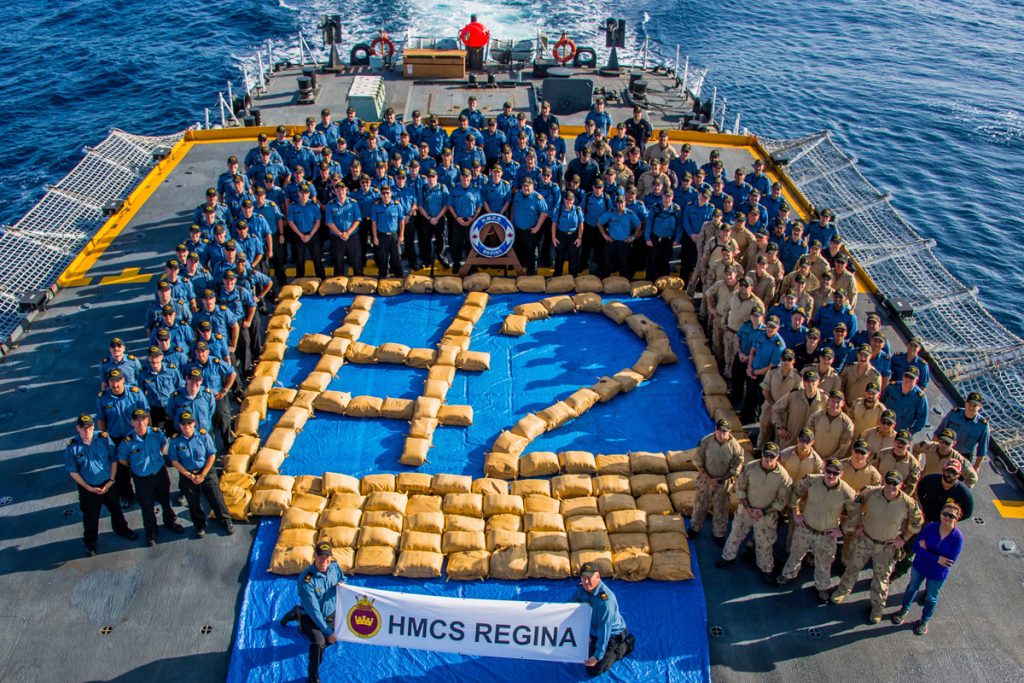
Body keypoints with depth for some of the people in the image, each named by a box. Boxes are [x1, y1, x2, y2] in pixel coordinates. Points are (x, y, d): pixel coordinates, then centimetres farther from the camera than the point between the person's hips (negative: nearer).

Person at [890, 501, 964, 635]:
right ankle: (904, 610, 54)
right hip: (919, 566, 1)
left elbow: (950, 562, -28)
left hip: (937, 574, -1)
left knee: (931, 598, 23)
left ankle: (924, 621, 49)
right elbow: (918, 547, -23)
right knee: (912, 588, 26)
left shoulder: (957, 538, -28)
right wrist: (937, 559, -32)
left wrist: (926, 551, -26)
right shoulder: (930, 527, -24)